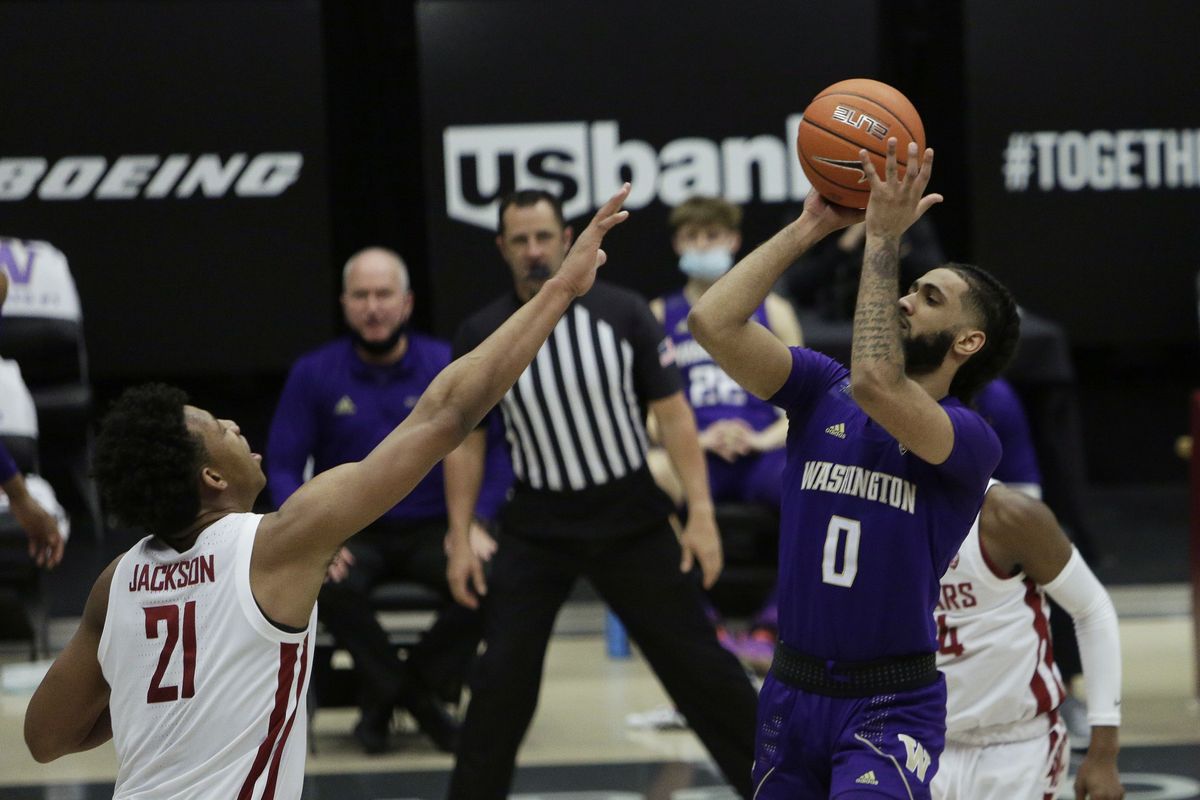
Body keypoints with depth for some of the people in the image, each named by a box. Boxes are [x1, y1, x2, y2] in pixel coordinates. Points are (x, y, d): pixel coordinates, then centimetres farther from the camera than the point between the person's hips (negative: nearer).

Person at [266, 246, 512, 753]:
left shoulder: (448, 366, -1)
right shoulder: (313, 374, 0)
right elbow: (283, 466, 0)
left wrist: (476, 523, -19)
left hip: (432, 529, 0)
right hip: (351, 531, 0)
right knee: (331, 586, -35)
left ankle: (392, 692, -6)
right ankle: (415, 700, -8)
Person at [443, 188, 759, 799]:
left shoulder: (622, 313, -9)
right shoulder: (481, 335, -5)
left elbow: (671, 413, -5)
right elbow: (465, 439, 4)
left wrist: (701, 514, -11)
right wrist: (460, 540, -1)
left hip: (632, 519, -1)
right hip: (537, 529, 1)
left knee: (697, 664, 2)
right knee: (502, 677, -5)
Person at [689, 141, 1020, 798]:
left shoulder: (970, 441, -10)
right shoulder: (823, 389, 4)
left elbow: (875, 383, -29)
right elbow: (712, 322, -9)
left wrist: (883, 238, -22)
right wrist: (810, 226, -6)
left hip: (891, 705, -5)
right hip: (790, 691, 5)